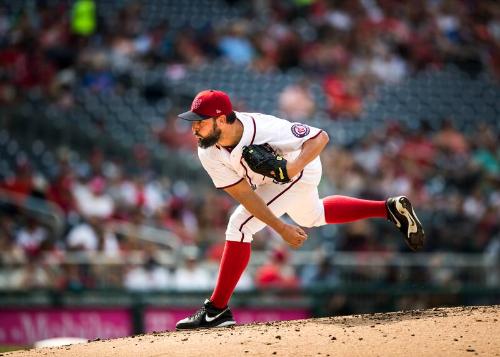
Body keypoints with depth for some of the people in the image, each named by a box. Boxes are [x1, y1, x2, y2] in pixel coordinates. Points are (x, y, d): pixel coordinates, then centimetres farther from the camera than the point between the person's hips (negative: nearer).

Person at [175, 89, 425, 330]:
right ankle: (391, 209, 41)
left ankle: (216, 310, -14)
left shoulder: (264, 129, -40)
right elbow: (243, 194, -22)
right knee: (311, 217, 29)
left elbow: (320, 138, -29)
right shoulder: (207, 152, -26)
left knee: (240, 225, -20)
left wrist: (292, 167, -46)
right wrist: (280, 228, -29)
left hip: (301, 168, -7)